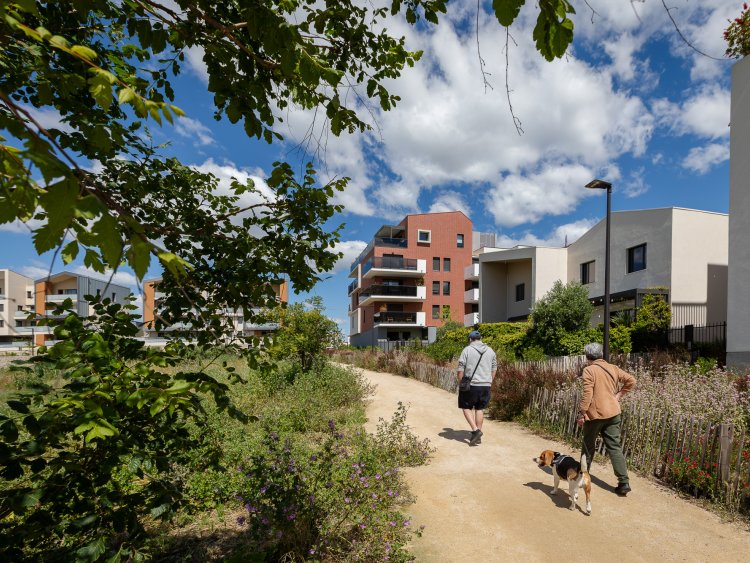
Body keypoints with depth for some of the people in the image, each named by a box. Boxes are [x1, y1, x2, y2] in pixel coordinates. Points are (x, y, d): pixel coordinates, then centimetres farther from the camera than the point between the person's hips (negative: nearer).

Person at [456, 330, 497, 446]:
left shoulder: (467, 350, -5)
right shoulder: (490, 351, 9)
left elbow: (460, 369, -7)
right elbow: (494, 369, 12)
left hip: (470, 385, -4)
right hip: (486, 385, 4)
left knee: (466, 407, 9)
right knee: (480, 409, 13)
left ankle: (475, 430, -6)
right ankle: (478, 436, 17)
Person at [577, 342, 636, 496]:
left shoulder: (589, 370, -12)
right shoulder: (612, 368, 6)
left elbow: (587, 394, -17)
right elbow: (631, 380, 7)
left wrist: (581, 413, -13)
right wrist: (619, 394, 11)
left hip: (595, 414, -5)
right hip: (613, 413, 5)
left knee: (588, 446, 13)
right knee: (614, 447, 7)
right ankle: (624, 482, -1)